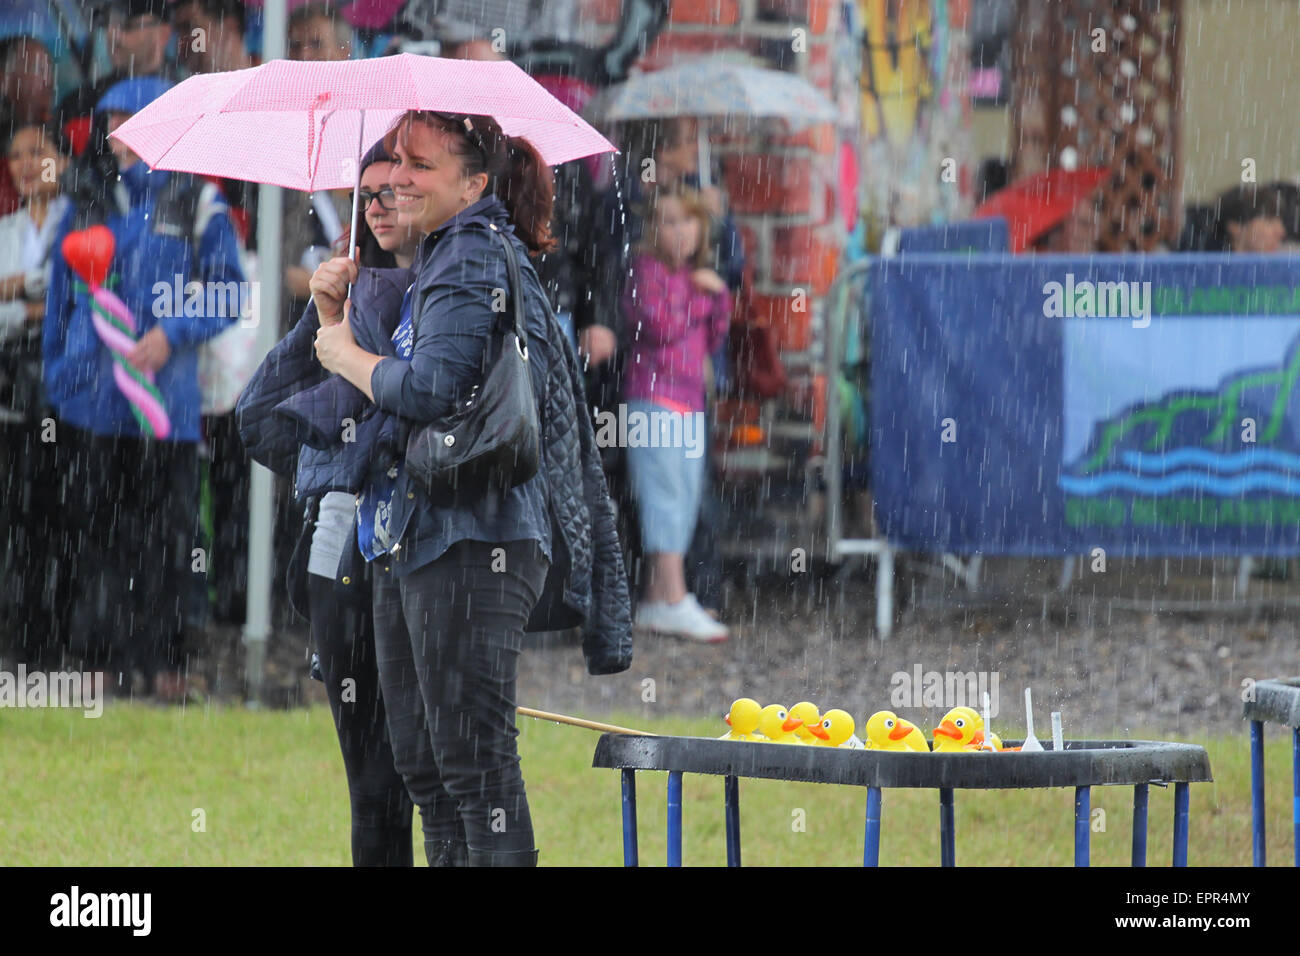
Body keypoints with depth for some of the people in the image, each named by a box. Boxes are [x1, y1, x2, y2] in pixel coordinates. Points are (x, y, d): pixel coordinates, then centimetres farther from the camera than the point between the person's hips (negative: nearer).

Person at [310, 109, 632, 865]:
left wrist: (345, 355, -4)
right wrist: (339, 317, 10)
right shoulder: (440, 259, 21)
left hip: (472, 541, -10)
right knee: (423, 768, 12)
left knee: (473, 760, -11)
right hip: (413, 543, 10)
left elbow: (431, 389, -21)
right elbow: (384, 393, 25)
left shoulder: (475, 252, -10)